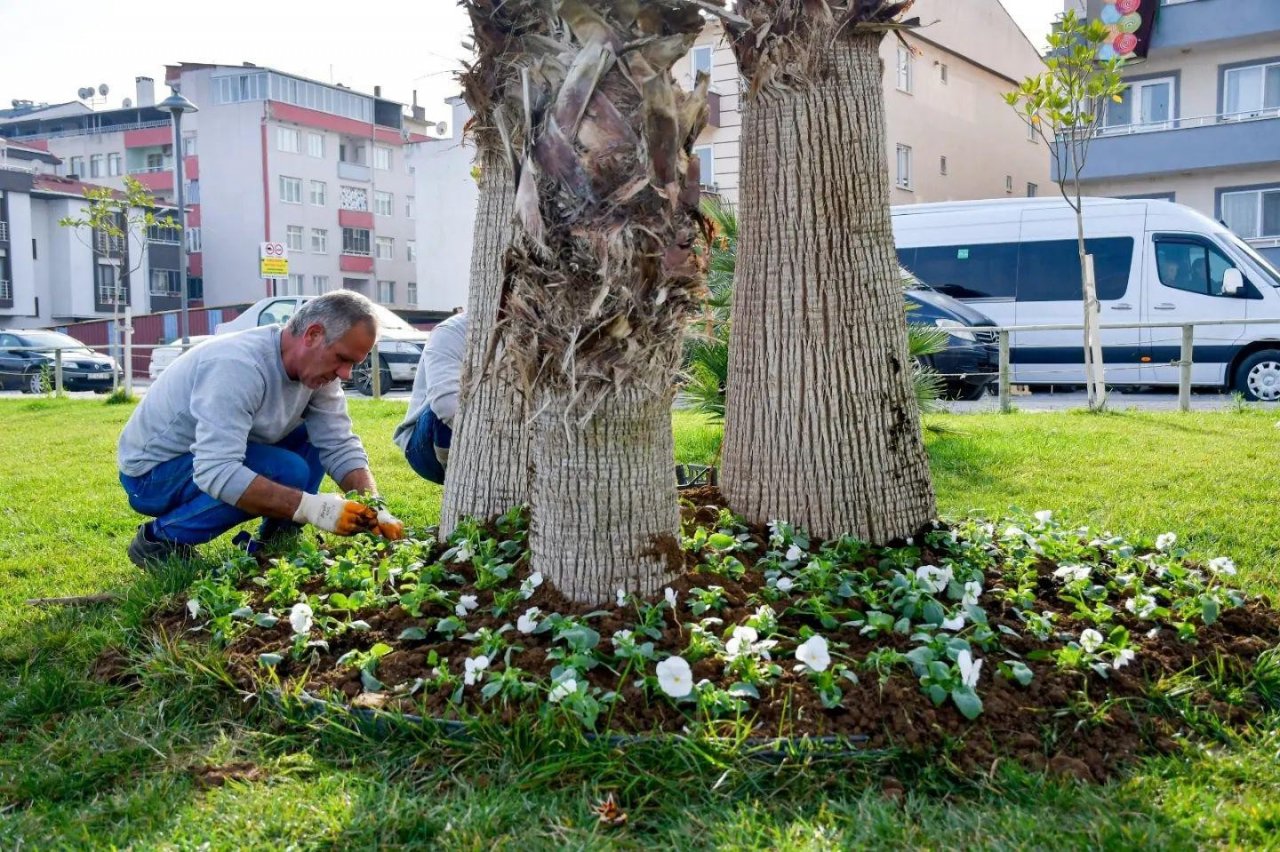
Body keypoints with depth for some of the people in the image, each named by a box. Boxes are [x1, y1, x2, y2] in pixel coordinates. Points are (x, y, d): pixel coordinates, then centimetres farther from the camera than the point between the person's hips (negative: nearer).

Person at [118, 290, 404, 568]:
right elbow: (215, 473, -40)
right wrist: (311, 507, -43)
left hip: (216, 456, 8)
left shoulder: (317, 366, -9)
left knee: (317, 436, -4)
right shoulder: (238, 365, -33)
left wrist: (373, 510, -24)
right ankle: (160, 538, -12)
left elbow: (340, 447, -9)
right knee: (286, 471, -27)